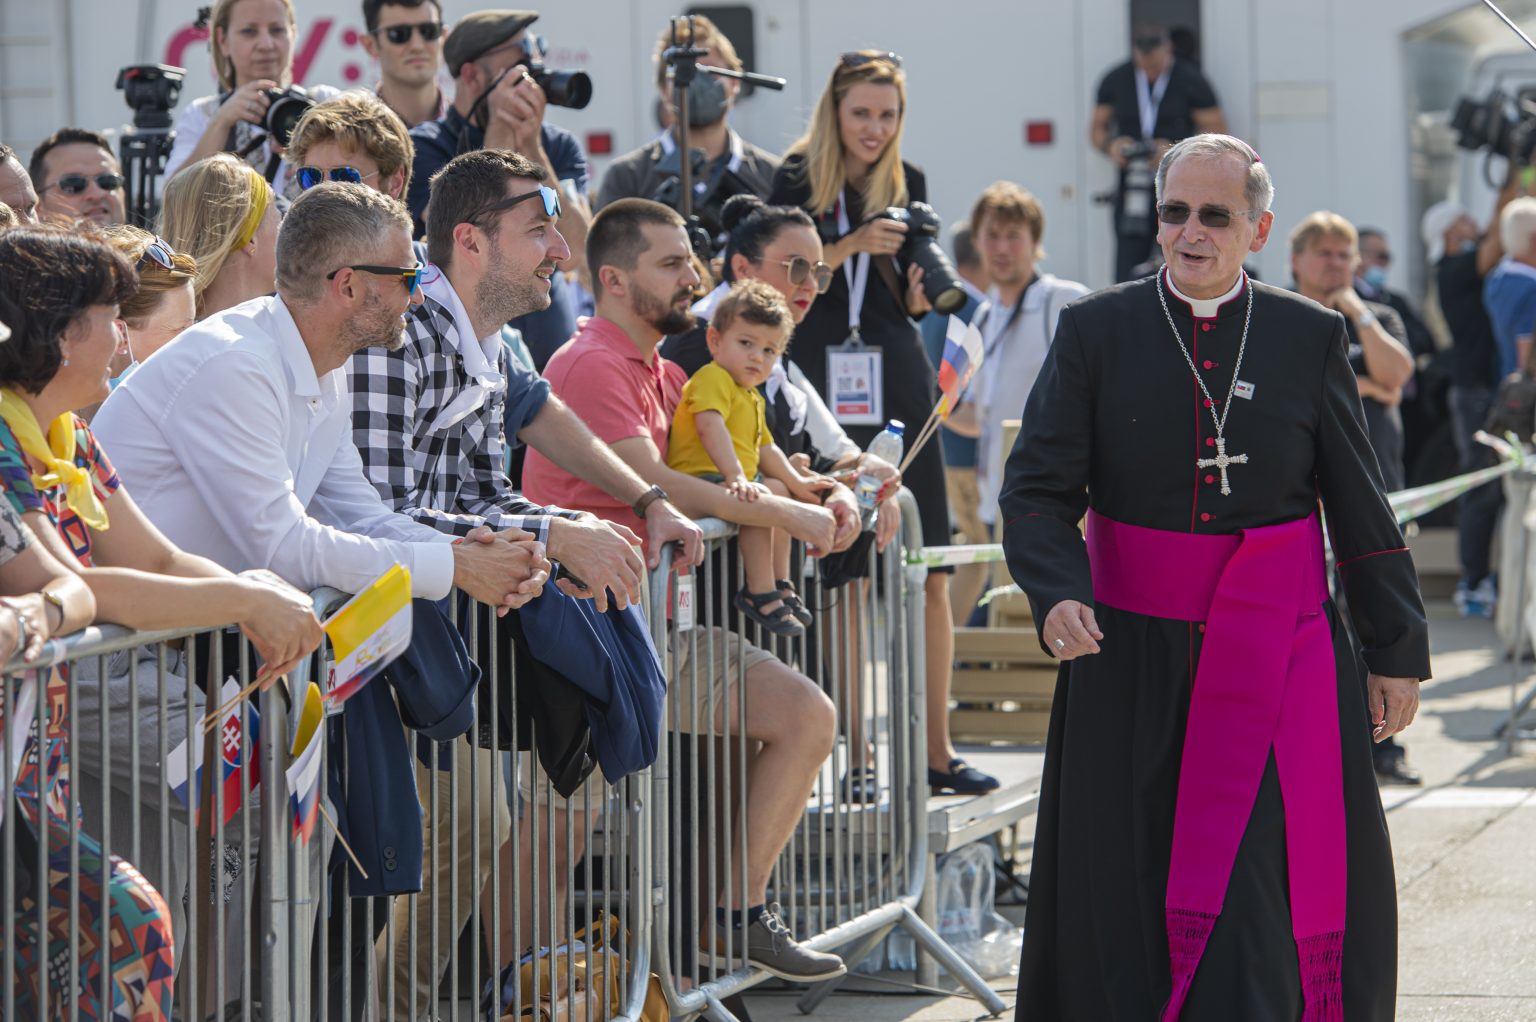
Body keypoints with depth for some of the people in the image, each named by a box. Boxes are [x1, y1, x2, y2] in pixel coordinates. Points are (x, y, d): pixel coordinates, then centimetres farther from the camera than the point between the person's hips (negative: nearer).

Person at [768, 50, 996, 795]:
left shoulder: (907, 184, 10)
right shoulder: (796, 181, 1)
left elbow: (911, 307, 13)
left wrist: (920, 286, -10)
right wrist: (854, 244, -17)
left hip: (896, 384, 3)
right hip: (820, 389, -3)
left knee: (927, 575, -1)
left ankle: (935, 750, 3)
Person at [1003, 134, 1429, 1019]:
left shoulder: (1312, 338, 3)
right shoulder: (1095, 331, 1)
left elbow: (1361, 508, 7)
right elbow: (1038, 489, -4)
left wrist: (1398, 649, 7)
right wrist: (1057, 594, -22)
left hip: (1278, 660, 0)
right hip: (1134, 657, 1)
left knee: (1264, 892, -6)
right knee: (1123, 885, 6)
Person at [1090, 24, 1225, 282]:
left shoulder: (1191, 81, -1)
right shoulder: (1115, 81, 8)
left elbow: (1218, 134, -2)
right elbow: (1097, 129, 16)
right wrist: (1110, 146, -7)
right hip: (1132, 187, 3)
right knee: (1128, 270, -4)